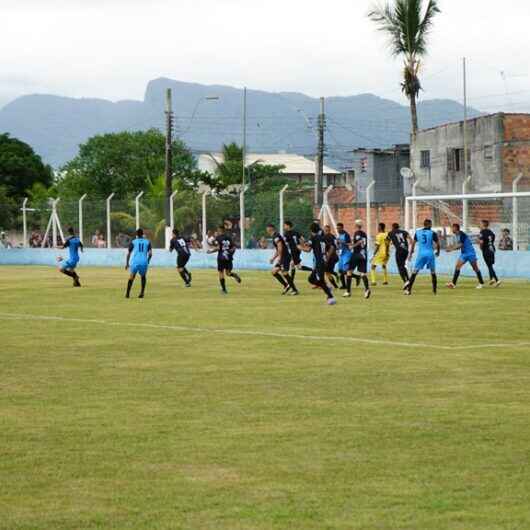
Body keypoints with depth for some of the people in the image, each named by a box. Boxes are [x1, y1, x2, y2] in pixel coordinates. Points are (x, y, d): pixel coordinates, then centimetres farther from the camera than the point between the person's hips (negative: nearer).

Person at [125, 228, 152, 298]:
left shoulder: (133, 242, 8)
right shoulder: (147, 242, 10)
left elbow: (129, 253, 5)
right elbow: (150, 253, 2)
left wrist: (127, 263, 13)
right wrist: (148, 262, 18)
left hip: (135, 262, -1)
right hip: (144, 262, 1)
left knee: (132, 277, 18)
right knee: (143, 277, 23)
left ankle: (127, 293, 8)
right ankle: (142, 293, 9)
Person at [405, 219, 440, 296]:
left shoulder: (417, 232, 7)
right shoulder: (432, 233, -1)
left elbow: (413, 243, 10)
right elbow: (438, 244, -1)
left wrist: (411, 253, 20)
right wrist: (438, 252, 18)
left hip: (421, 254, 1)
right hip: (430, 254, -1)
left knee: (415, 272, 0)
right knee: (433, 272, 14)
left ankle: (409, 289, -10)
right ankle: (435, 290, 15)